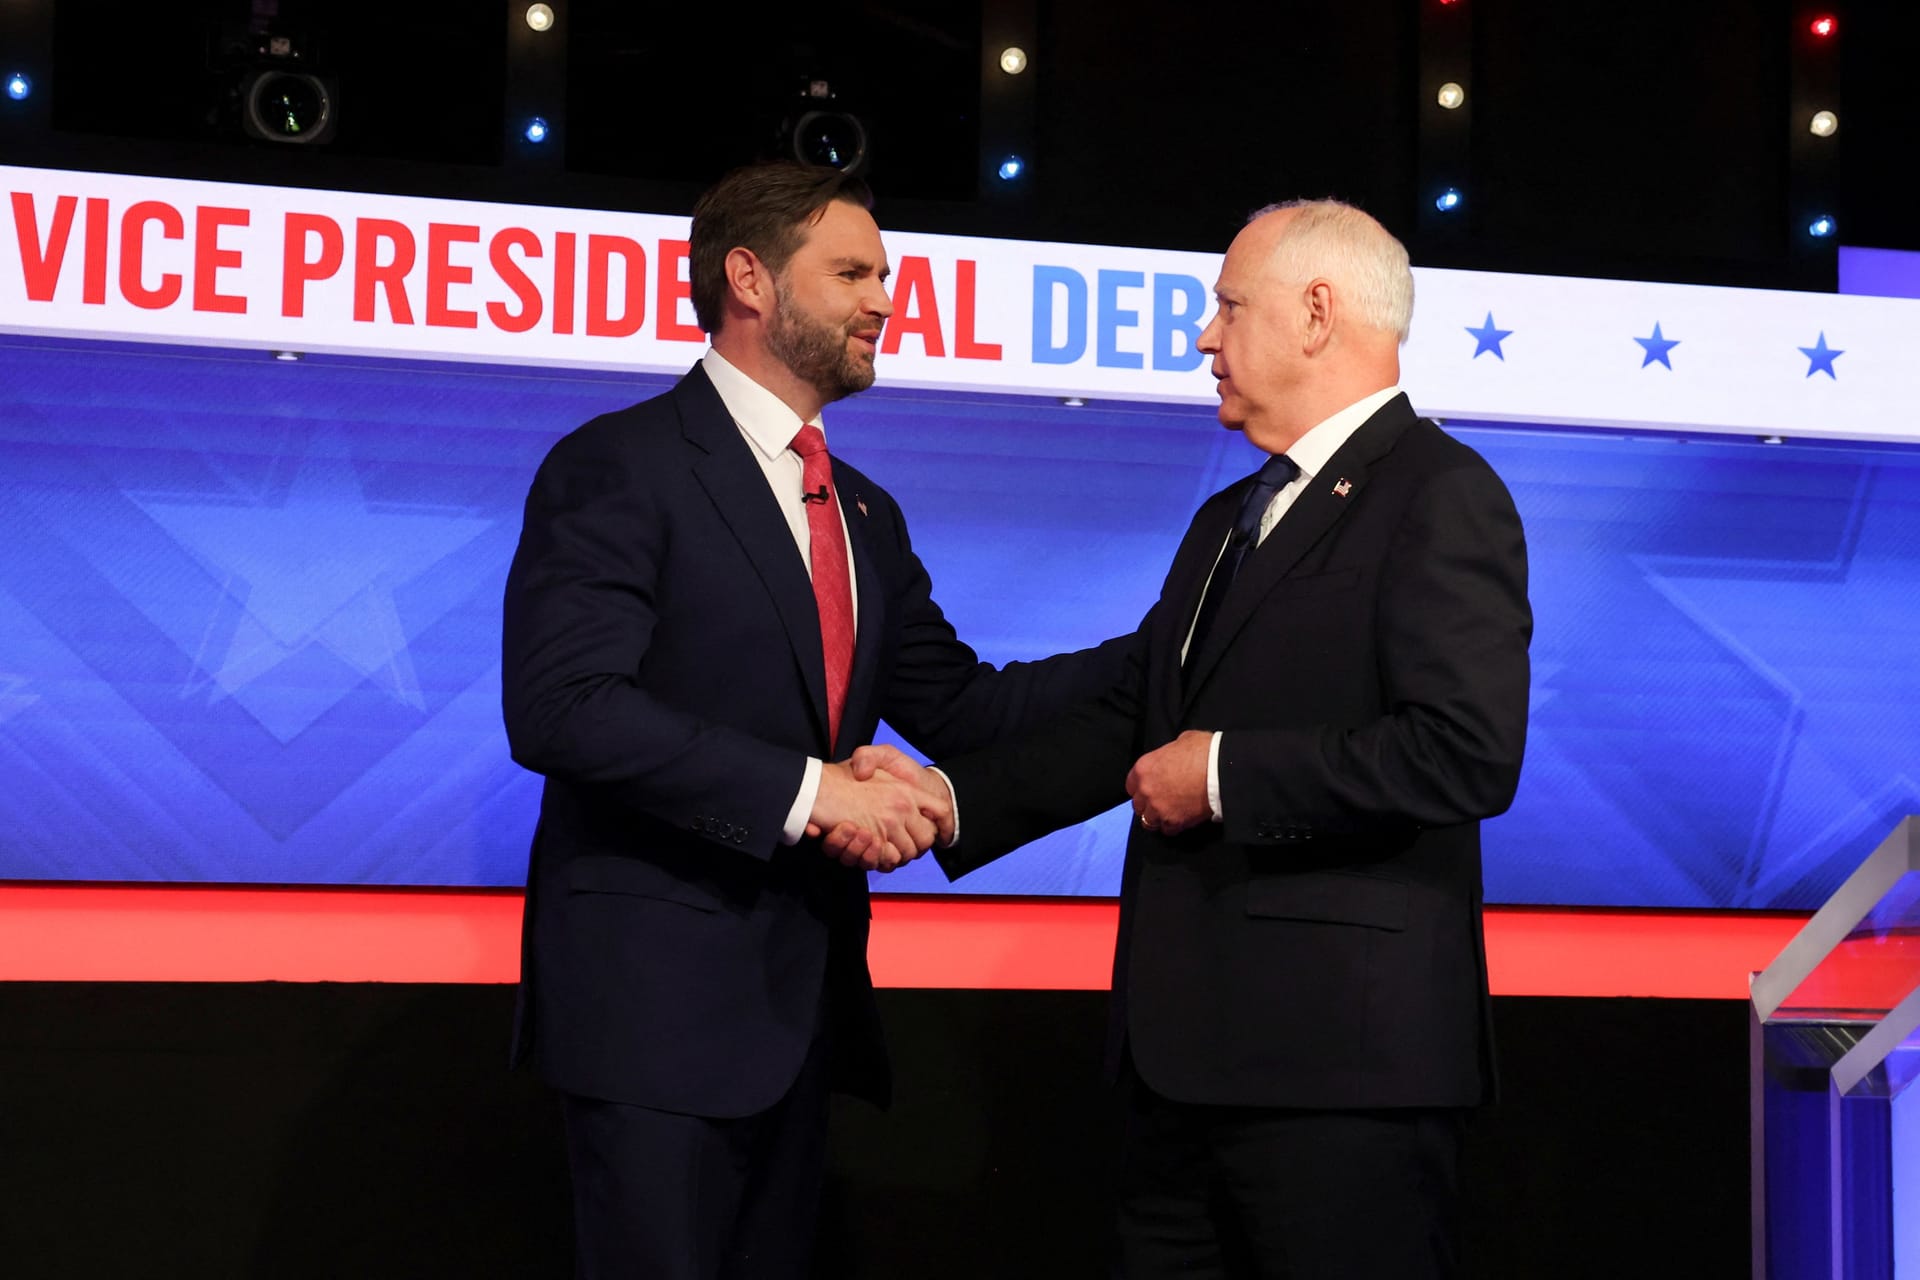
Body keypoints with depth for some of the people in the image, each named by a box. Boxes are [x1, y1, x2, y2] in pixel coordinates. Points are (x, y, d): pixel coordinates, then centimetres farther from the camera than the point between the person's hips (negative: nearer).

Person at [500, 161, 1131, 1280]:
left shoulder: (865, 514, 18)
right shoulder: (620, 467, -8)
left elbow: (956, 706, 12)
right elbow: (562, 705, -20)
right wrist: (805, 788, -23)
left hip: (798, 1006, 8)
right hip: (655, 997, -8)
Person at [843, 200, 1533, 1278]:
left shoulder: (1441, 496, -9)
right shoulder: (1227, 521, 21)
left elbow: (1469, 752, -21)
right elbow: (1134, 720, 19)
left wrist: (1225, 774, -15)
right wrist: (949, 797, 6)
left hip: (1340, 1058, -9)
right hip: (1191, 1047, 9)